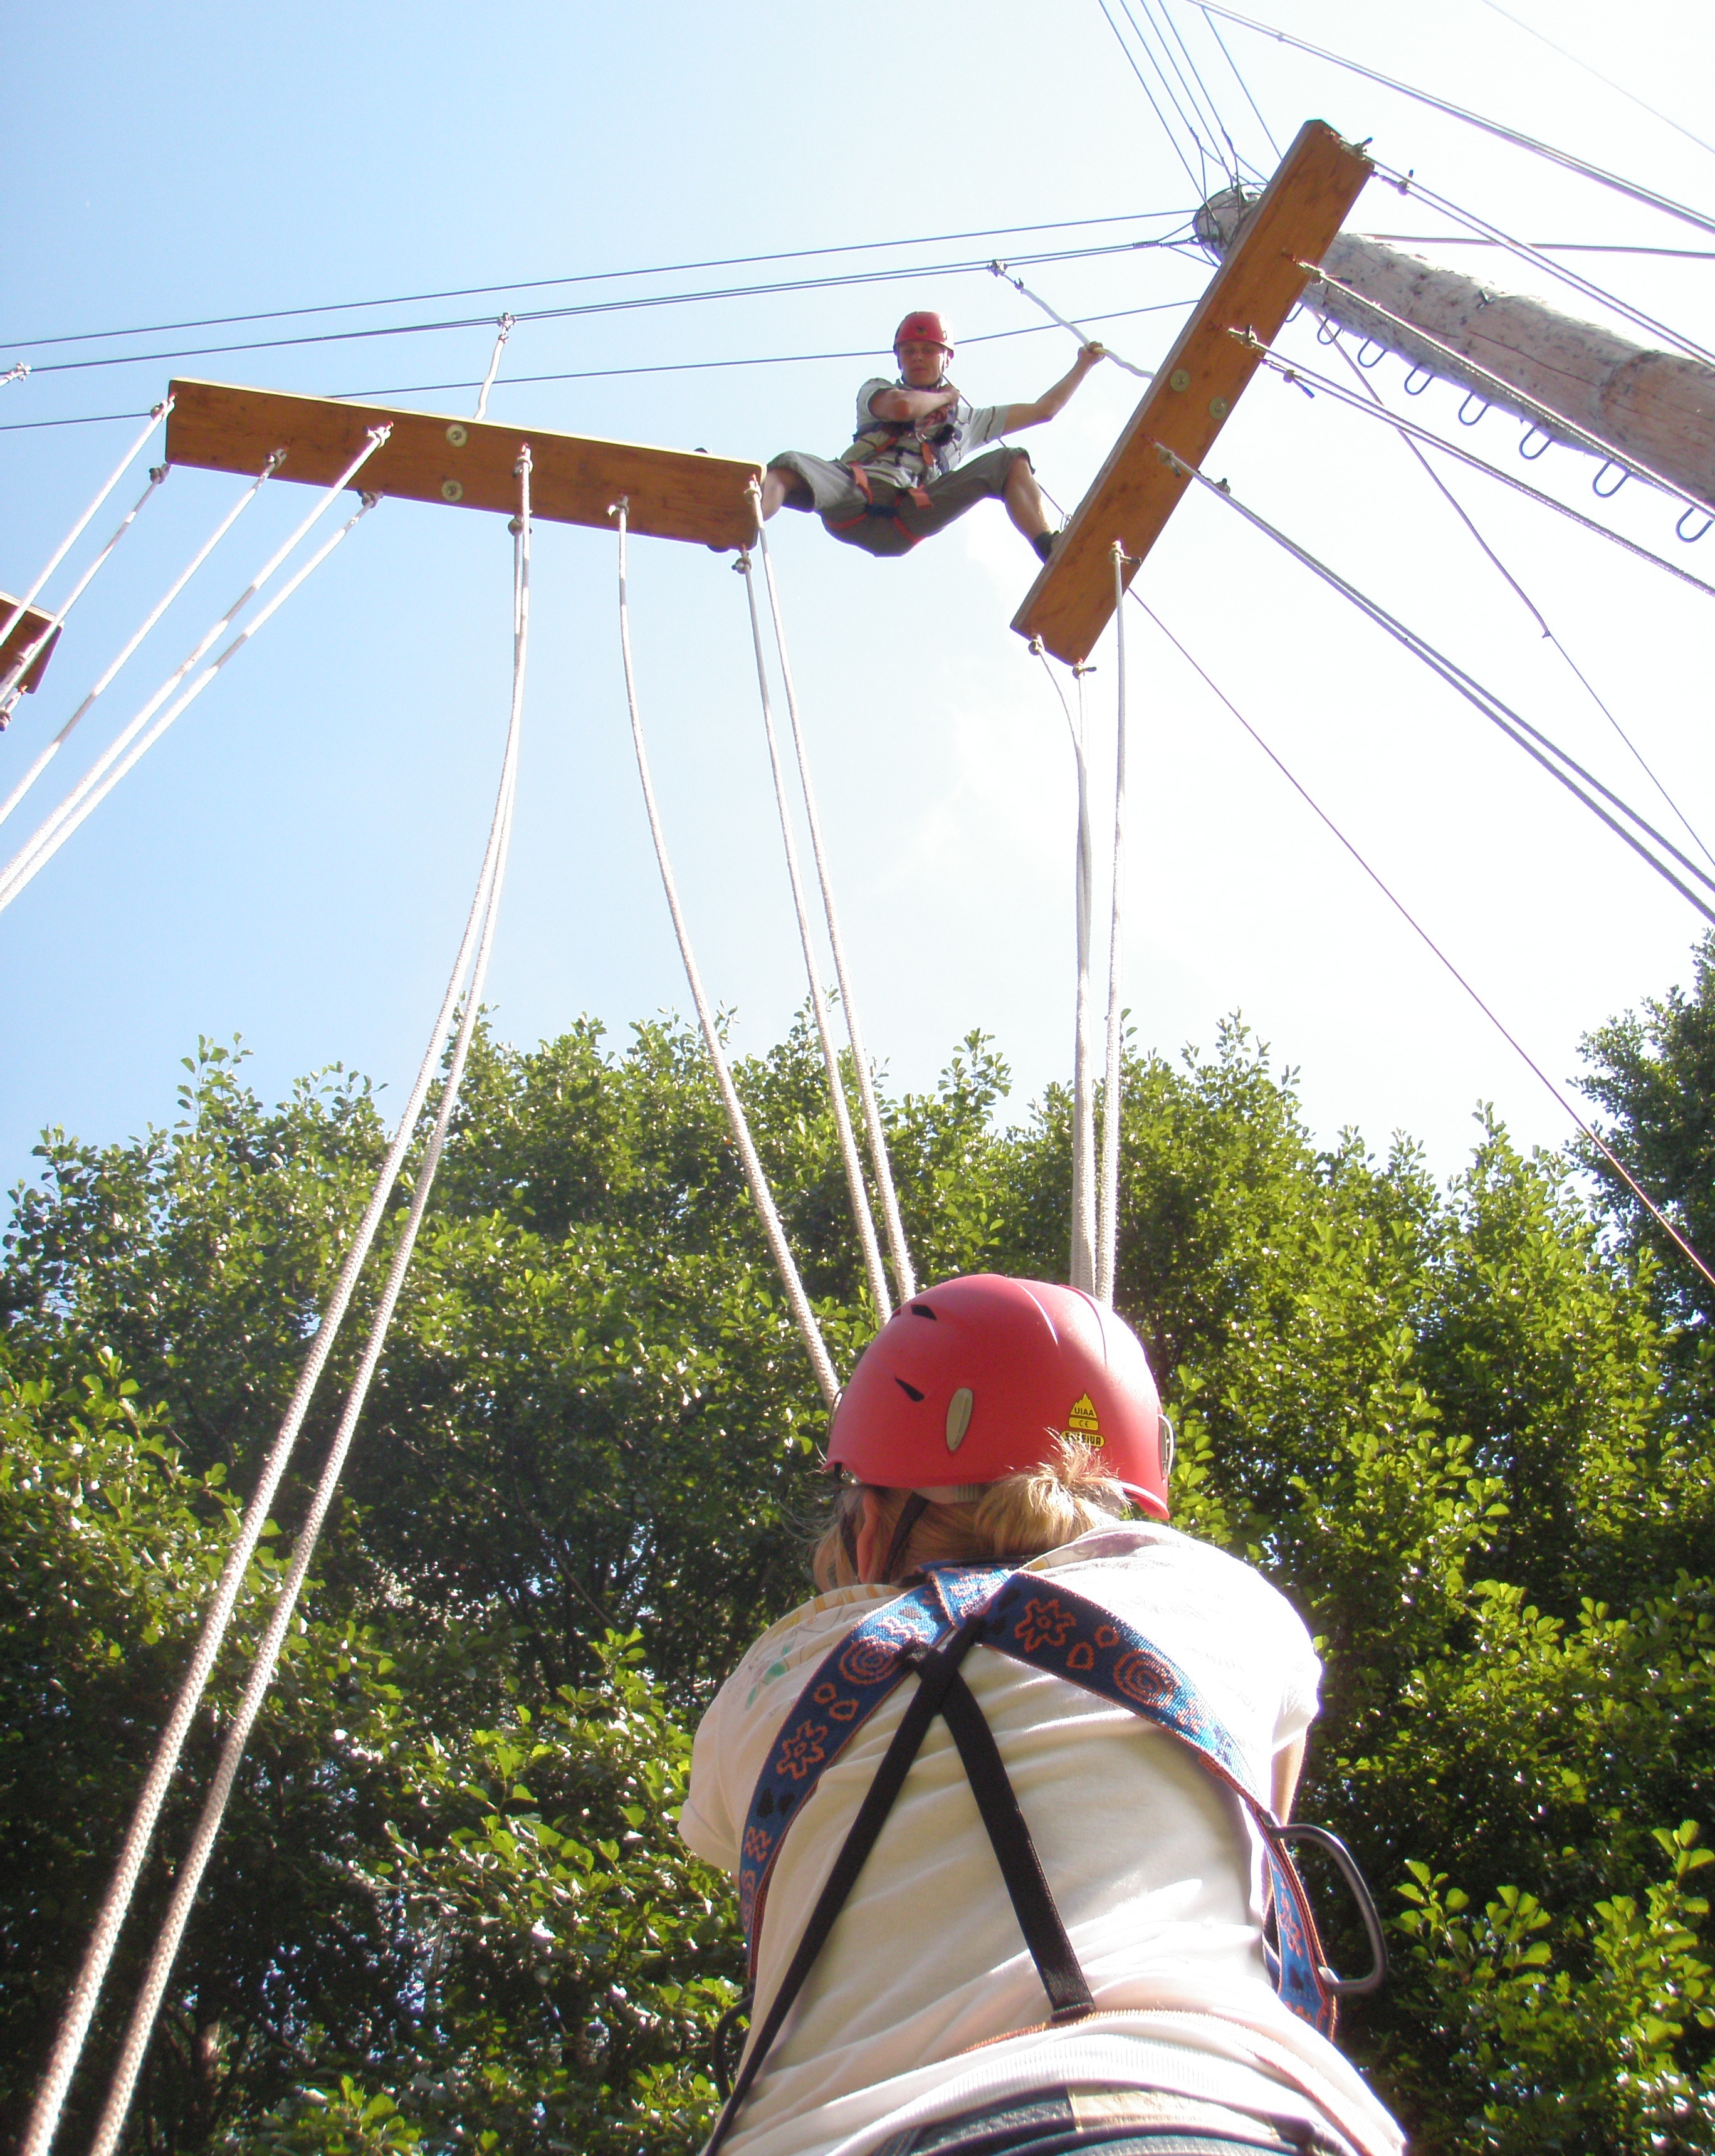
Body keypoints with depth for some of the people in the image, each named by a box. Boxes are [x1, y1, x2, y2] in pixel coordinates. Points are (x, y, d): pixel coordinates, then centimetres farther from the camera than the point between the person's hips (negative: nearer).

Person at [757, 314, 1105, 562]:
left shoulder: (967, 418, 32)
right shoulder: (876, 390, 25)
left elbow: (1041, 411, 36)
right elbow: (901, 407, 0)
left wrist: (1083, 365, 37)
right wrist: (945, 397, 18)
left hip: (906, 524, 1)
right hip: (853, 496, -1)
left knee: (1009, 461, -10)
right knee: (792, 465, -35)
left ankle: (1052, 551, -30)